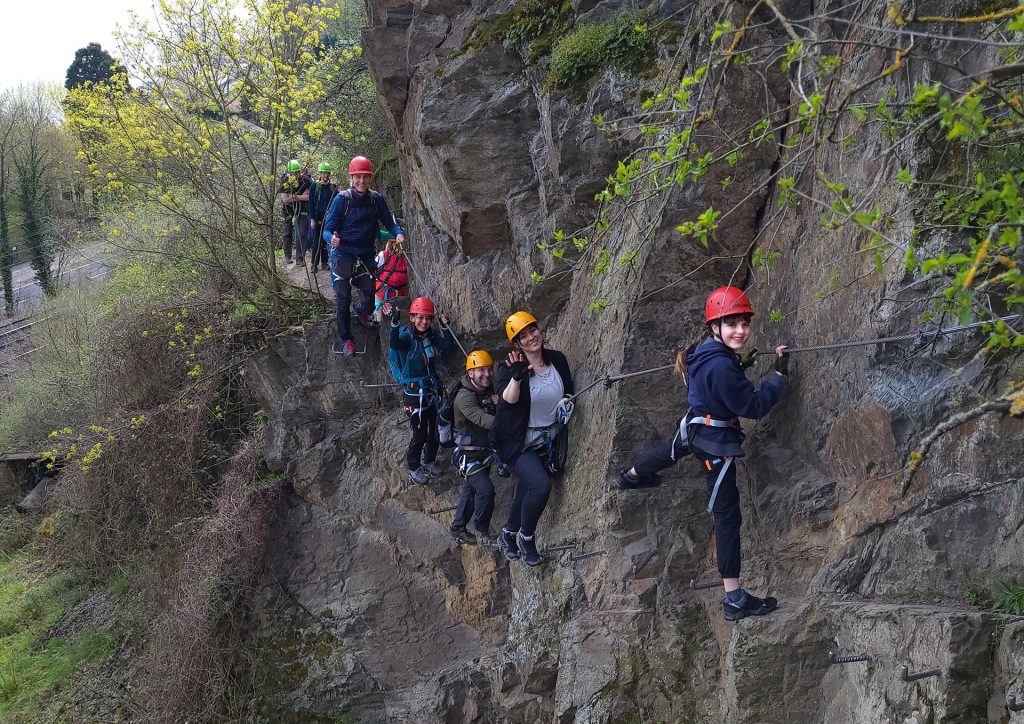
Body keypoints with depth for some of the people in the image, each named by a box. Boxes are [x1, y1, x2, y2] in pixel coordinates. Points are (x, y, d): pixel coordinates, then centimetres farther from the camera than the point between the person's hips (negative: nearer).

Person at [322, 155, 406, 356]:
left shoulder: (377, 200, -4)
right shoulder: (341, 199, -13)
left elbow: (389, 222, 4)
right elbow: (327, 229, -11)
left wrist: (399, 233, -19)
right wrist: (332, 238, -35)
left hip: (366, 256, 3)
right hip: (343, 256, -3)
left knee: (369, 299, 7)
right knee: (343, 300, 3)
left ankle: (361, 312, 45)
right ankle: (345, 338, 22)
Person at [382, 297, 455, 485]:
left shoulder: (432, 335, 2)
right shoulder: (406, 335, -14)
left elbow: (448, 347, -10)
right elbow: (395, 344, -36)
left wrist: (445, 327, -23)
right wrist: (394, 323, -52)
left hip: (433, 390, 6)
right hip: (414, 393, -5)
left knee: (436, 430, 13)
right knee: (420, 434, -2)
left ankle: (429, 462, 35)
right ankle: (413, 468, 19)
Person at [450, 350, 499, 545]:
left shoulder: (488, 390, 3)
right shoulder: (465, 397, -24)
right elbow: (483, 420, -39)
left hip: (486, 450, 8)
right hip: (469, 454, -8)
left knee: (471, 490, 17)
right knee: (485, 490, -16)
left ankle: (458, 529, 32)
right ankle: (481, 530, 4)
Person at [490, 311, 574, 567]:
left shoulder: (558, 360, -2)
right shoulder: (509, 367, -16)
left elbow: (569, 394, 13)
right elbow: (508, 399, -33)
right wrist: (516, 376, -48)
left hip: (546, 442, 6)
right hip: (518, 443, -5)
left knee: (527, 492, 15)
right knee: (540, 484, -24)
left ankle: (508, 535, 40)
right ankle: (526, 537, 1)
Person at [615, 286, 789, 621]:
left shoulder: (705, 350, -6)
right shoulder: (722, 366, -33)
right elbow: (755, 407, -26)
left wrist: (742, 366, 4)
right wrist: (780, 373, -21)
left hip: (695, 427, 9)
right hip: (716, 442, -9)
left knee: (673, 448, 41)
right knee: (727, 515, -4)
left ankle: (631, 476, 75)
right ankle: (735, 599, 0)